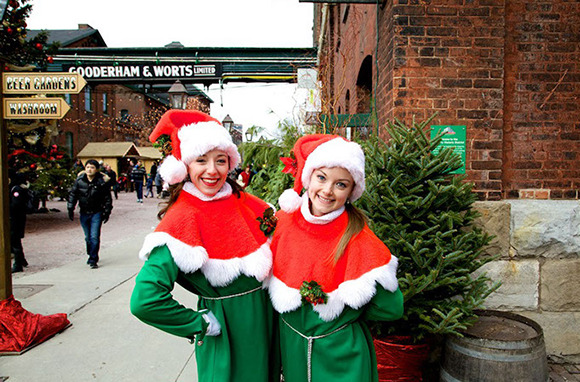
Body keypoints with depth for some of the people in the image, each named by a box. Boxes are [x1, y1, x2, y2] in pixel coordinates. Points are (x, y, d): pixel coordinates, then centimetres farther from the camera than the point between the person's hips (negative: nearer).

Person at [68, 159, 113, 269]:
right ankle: (91, 255, 33)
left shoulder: (102, 181, -8)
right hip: (84, 213, 3)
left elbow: (107, 198, -1)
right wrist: (70, 209, 4)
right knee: (88, 237, 14)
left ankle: (93, 260, 0)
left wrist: (107, 212, -2)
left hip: (97, 213, -3)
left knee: (94, 237, -9)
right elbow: (72, 194, 8)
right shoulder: (79, 180, -1)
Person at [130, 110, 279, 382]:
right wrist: (200, 324, -17)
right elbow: (144, 300, -26)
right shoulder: (182, 219, -20)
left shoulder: (242, 202, -2)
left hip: (265, 316, 6)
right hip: (225, 327, -5)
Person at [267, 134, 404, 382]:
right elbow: (269, 271, 8)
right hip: (291, 346, 4)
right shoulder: (284, 220, -10)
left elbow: (391, 309, -16)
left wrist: (340, 308, -10)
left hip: (340, 354, -3)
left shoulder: (358, 239, -21)